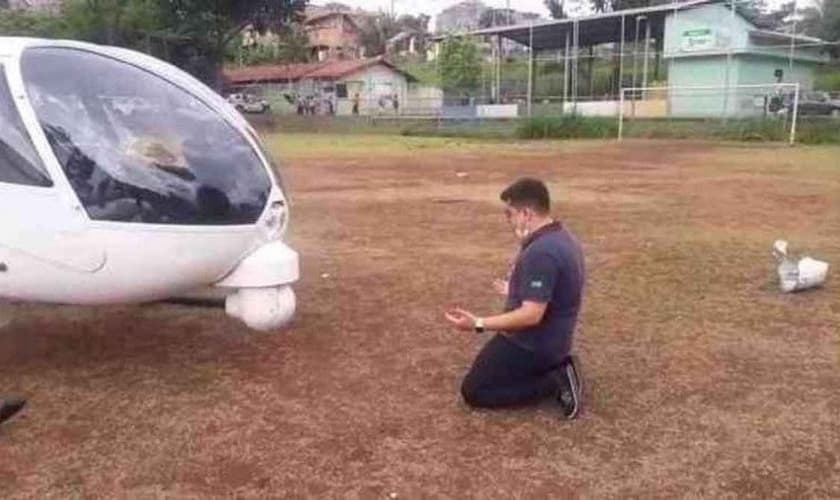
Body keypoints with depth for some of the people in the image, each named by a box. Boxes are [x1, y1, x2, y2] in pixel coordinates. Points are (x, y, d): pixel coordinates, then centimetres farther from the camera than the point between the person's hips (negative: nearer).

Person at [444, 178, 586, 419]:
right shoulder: (563, 238, 4)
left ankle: (555, 383, -6)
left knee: (473, 391, 1)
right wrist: (515, 291, 29)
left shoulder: (540, 253, -29)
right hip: (553, 340, 10)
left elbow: (531, 315, -31)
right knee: (486, 366, 27)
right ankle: (558, 369, 10)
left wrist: (478, 324, -30)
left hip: (532, 344, -10)